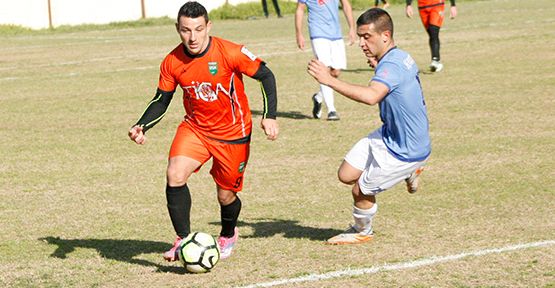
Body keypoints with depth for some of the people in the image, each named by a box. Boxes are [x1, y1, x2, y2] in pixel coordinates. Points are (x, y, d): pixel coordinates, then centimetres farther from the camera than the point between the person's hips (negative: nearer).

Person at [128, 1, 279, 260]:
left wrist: (270, 116, -19)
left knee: (226, 195, 7)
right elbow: (161, 100, 3)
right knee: (175, 176, -22)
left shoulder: (229, 53, -22)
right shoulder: (172, 63, -10)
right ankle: (183, 239, -9)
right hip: (194, 128, 2)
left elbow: (265, 76, -11)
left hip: (233, 133, -2)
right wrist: (141, 127, -12)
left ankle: (228, 235, 41)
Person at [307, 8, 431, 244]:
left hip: (405, 151, -9)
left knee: (361, 191, 6)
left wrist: (329, 80, -51)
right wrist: (378, 67, 8)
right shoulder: (400, 58, 1)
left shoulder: (392, 65, -30)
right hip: (389, 136, 9)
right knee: (346, 175, 11)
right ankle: (408, 172, 26)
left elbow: (371, 96, -50)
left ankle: (362, 232, 37)